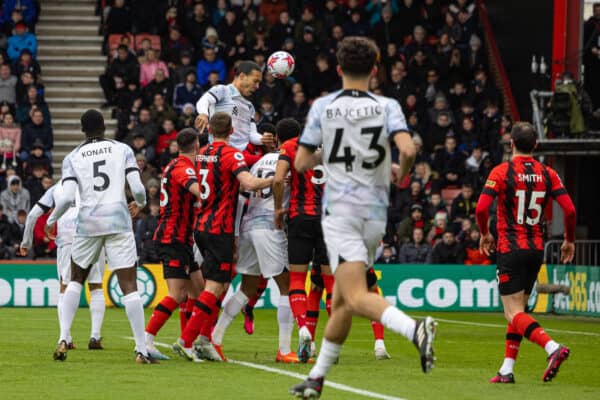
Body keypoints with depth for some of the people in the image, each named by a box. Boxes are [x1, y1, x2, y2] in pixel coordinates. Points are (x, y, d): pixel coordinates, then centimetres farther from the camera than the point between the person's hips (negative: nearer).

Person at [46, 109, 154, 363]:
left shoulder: (72, 158, 6)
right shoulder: (122, 150, 6)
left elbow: (67, 198, -5)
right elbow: (137, 189, -3)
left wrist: (51, 221, 12)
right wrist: (140, 203, 20)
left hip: (87, 223, 1)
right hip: (118, 222, -1)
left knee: (76, 280, 21)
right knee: (129, 286, -2)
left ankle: (63, 340, 8)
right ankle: (141, 350, -8)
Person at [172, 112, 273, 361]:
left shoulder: (201, 154, 10)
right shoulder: (231, 154, -12)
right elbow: (250, 183, -28)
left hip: (201, 226, 8)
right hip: (219, 229, -8)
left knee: (221, 283, 16)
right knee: (214, 287, -6)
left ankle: (205, 339, 10)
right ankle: (186, 340, -12)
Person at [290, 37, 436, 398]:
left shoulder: (323, 107, 1)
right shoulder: (387, 107, 1)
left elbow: (301, 163, 3)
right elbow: (408, 150, -15)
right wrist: (401, 173, 7)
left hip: (340, 210, -4)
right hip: (376, 213, 4)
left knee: (356, 298, -17)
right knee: (341, 301, 15)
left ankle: (415, 329, -43)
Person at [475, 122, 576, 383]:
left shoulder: (502, 172, -7)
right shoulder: (547, 174, 3)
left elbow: (481, 207, -15)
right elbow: (569, 209, -4)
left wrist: (484, 234, 3)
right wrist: (569, 241, 11)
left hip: (510, 249, -5)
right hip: (537, 249, 5)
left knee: (514, 313, -8)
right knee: (517, 310, 16)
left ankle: (552, 347, -30)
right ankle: (507, 369, 13)